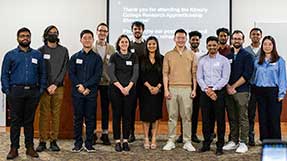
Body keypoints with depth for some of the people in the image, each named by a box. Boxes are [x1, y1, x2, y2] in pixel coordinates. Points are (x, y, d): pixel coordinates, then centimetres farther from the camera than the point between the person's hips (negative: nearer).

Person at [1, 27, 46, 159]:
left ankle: (30, 147, 14)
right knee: (15, 120, 1)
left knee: (29, 121, 8)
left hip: (33, 92, 1)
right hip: (16, 91, -1)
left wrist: (41, 89, 1)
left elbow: (42, 73, 11)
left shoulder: (37, 55, 11)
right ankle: (14, 148, 8)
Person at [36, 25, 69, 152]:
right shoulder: (41, 50, 5)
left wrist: (55, 84, -8)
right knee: (44, 114, -1)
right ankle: (42, 141, 5)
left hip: (58, 87, 1)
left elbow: (64, 69, 2)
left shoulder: (63, 51, 8)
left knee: (56, 114, 3)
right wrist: (47, 86, -8)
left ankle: (53, 141, 9)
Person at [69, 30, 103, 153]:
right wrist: (79, 87, -12)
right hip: (77, 92, 1)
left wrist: (86, 86, -13)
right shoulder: (75, 57, 10)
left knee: (90, 118, 3)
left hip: (91, 93, 0)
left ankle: (89, 144, 11)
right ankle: (78, 144, 12)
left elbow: (97, 75, -3)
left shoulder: (97, 58, 6)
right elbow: (71, 74, 2)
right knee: (77, 118, 4)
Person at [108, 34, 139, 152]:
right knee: (116, 115, 0)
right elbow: (111, 73, -4)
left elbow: (135, 73, 1)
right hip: (116, 89, -1)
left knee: (127, 115, 3)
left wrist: (128, 87, -12)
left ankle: (125, 141, 9)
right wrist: (120, 87, -13)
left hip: (130, 89, 1)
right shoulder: (114, 57, 4)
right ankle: (117, 141, 5)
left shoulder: (134, 57, 8)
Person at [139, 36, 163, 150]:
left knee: (156, 114, 2)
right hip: (145, 90, -1)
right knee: (145, 114, -1)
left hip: (158, 90, 1)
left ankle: (154, 139, 8)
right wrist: (149, 87, -12)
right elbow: (141, 76, -2)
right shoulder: (142, 59, 5)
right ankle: (146, 139, 6)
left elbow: (164, 75, 2)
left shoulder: (161, 59, 7)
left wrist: (158, 87, -11)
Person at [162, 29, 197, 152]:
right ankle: (171, 141, 11)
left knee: (187, 116, 2)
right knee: (172, 116, 4)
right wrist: (166, 89, -3)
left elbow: (194, 74, 8)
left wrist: (194, 89, 1)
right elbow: (165, 73, 5)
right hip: (172, 88, 0)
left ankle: (187, 142, 9)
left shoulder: (191, 55, 10)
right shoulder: (168, 55, 9)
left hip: (187, 89, 0)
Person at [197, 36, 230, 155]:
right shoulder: (202, 60, 11)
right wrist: (206, 89, -9)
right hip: (205, 92, 3)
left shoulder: (224, 60, 1)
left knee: (220, 120, 0)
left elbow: (225, 78, -5)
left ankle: (220, 146, 7)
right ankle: (206, 143, 18)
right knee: (206, 119, 7)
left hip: (219, 92, -3)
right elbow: (199, 77, 5)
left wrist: (213, 89, -12)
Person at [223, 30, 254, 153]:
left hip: (242, 91, -4)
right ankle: (233, 141, 15)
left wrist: (233, 87, -10)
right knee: (232, 118, 8)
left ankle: (243, 143, 1)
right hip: (229, 91, 4)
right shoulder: (227, 56, 14)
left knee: (243, 118, -3)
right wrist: (228, 86, -5)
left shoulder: (247, 56, 2)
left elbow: (247, 75, -7)